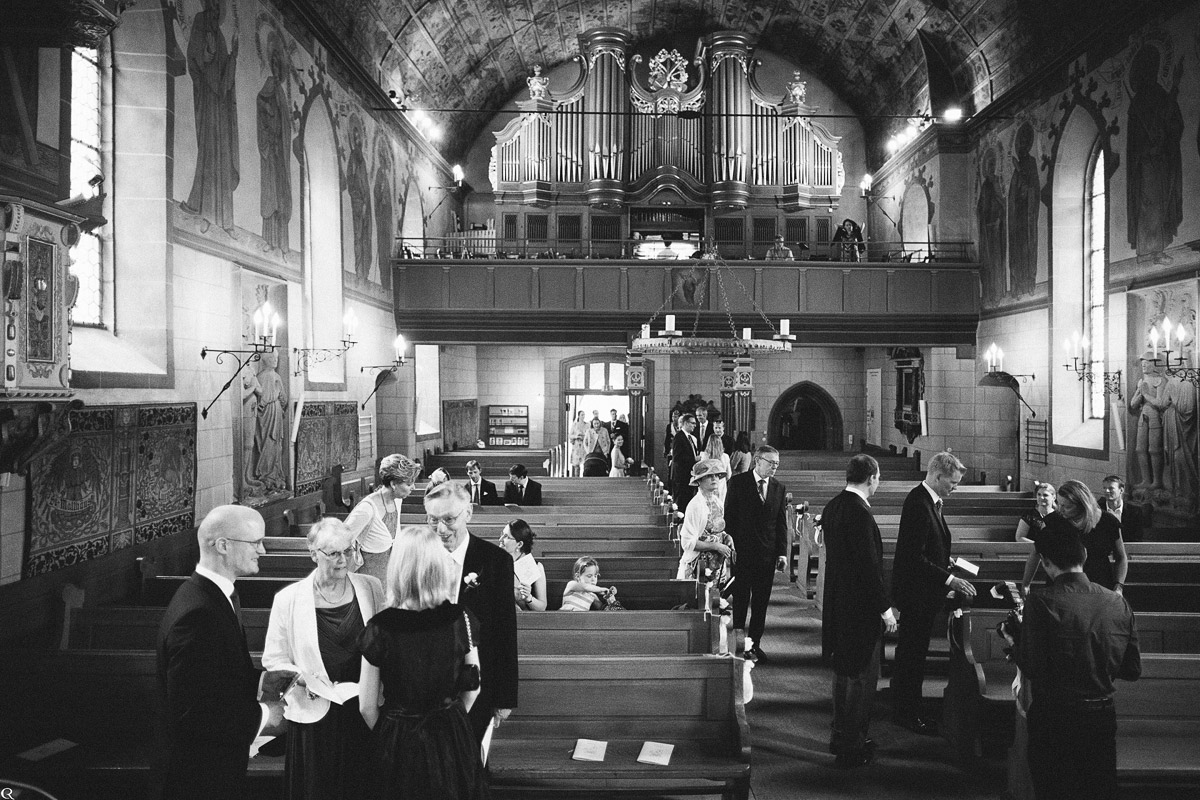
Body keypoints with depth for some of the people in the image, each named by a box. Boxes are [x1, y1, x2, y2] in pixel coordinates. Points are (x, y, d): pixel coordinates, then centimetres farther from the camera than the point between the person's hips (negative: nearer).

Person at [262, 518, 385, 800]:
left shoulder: (372, 589, 1)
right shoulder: (288, 599, -4)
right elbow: (273, 661, 2)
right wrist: (301, 677, -15)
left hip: (363, 714, 2)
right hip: (315, 718, -1)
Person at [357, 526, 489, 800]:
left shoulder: (380, 628, -19)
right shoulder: (460, 618, -13)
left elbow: (367, 706, -10)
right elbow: (473, 688, -1)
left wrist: (389, 736, 8)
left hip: (398, 746, -2)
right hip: (453, 740, 2)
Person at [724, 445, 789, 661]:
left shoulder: (780, 489, 8)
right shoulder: (738, 482, -2)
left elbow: (782, 523, 8)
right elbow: (729, 516, -3)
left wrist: (782, 552, 1)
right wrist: (731, 546, -8)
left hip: (767, 553, 3)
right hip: (741, 550, -3)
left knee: (761, 601, 8)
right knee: (741, 598, 1)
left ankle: (754, 643, 18)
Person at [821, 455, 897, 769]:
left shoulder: (832, 507, 5)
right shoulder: (860, 513, -22)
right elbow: (869, 564, -23)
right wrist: (884, 607, -16)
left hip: (837, 599, 9)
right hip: (860, 606, -9)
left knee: (844, 670, 20)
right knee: (863, 676, 3)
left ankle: (840, 735, 33)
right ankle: (851, 746, 11)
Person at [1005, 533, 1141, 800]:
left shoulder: (1041, 602, -18)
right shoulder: (1118, 603, -3)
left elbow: (1032, 670, -19)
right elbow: (1132, 670, 4)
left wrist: (1014, 644, -1)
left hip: (1054, 720, -4)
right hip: (1103, 716, 4)